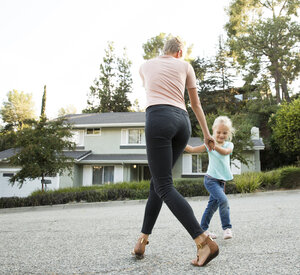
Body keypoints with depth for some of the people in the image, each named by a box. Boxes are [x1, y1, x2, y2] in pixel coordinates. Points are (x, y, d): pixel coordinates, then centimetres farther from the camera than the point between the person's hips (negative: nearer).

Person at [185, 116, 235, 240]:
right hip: (211, 179, -4)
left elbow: (225, 152, -20)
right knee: (223, 200, -21)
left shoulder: (229, 144, 3)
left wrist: (215, 146, -40)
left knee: (213, 205, 11)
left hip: (221, 181, 4)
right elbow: (193, 149, 3)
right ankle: (227, 227, -11)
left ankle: (203, 229, 24)